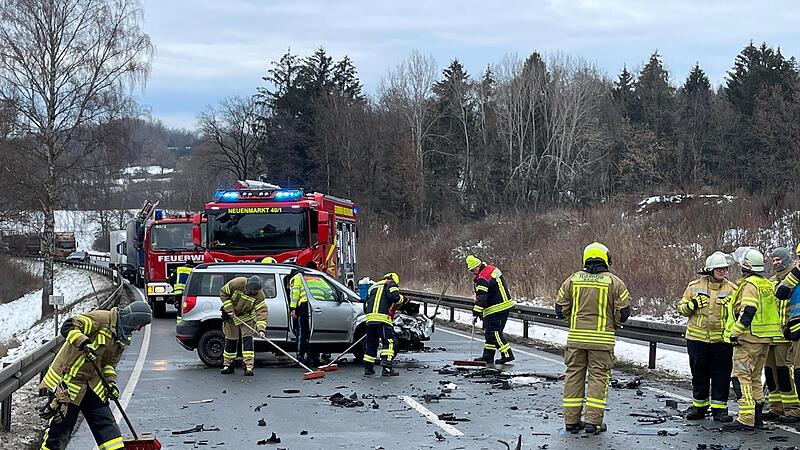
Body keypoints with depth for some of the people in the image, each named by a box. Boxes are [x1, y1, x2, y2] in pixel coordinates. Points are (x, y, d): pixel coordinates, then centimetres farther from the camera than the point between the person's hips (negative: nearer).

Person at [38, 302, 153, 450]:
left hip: (92, 383, 8)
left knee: (106, 423, 5)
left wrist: (110, 381, 1)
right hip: (68, 380, -8)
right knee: (61, 427, -2)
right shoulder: (101, 318, -18)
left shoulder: (123, 338, 10)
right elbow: (68, 327, -25)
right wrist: (84, 343, -40)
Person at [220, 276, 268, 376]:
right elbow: (223, 293, -14)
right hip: (231, 315, 0)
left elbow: (262, 311, -30)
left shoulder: (259, 295, -26)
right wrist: (229, 309, -20)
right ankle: (228, 365, 19)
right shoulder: (236, 283, -28)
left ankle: (249, 367, -12)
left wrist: (261, 329, -41)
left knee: (247, 339, -12)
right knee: (231, 340, 6)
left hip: (247, 317, 0)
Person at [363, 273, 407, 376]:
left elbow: (366, 306, 29)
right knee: (389, 342, -5)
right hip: (382, 317, -7)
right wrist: (402, 299, 10)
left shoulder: (372, 287, 32)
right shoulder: (391, 284, 12)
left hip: (369, 317, 7)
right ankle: (386, 368, -15)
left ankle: (368, 368, 18)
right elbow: (394, 297, -7)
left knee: (371, 343, 16)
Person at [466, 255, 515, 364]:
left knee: (494, 332, -9)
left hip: (497, 309, -11)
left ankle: (507, 355, -8)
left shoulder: (483, 278, -20)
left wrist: (476, 313, -19)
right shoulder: (491, 269, 13)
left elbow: (481, 298, -22)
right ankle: (488, 356, 19)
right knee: (489, 332, 15)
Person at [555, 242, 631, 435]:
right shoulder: (614, 282, -3)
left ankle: (572, 420, 12)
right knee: (598, 376, 3)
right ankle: (593, 421, -1)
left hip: (576, 337, 2)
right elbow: (623, 312, -3)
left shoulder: (573, 279, 4)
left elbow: (561, 309, 7)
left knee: (574, 375, 10)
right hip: (602, 338, -2)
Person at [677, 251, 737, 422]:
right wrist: (692, 305, -13)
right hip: (697, 337, 1)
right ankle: (699, 405, 22)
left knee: (721, 374, 1)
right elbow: (681, 308, 7)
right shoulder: (695, 286, 3)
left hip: (722, 339, 0)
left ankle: (719, 407, 9)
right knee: (699, 373, 9)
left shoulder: (731, 289, 3)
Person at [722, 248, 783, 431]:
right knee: (755, 378, 17)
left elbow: (748, 311, -23)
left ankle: (746, 419, -15)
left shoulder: (749, 284, -14)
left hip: (748, 338, -9)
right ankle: (757, 416, 20)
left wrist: (735, 332, -18)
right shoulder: (767, 284, 14)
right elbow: (773, 308, 19)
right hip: (765, 339, 9)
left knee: (741, 377, -9)